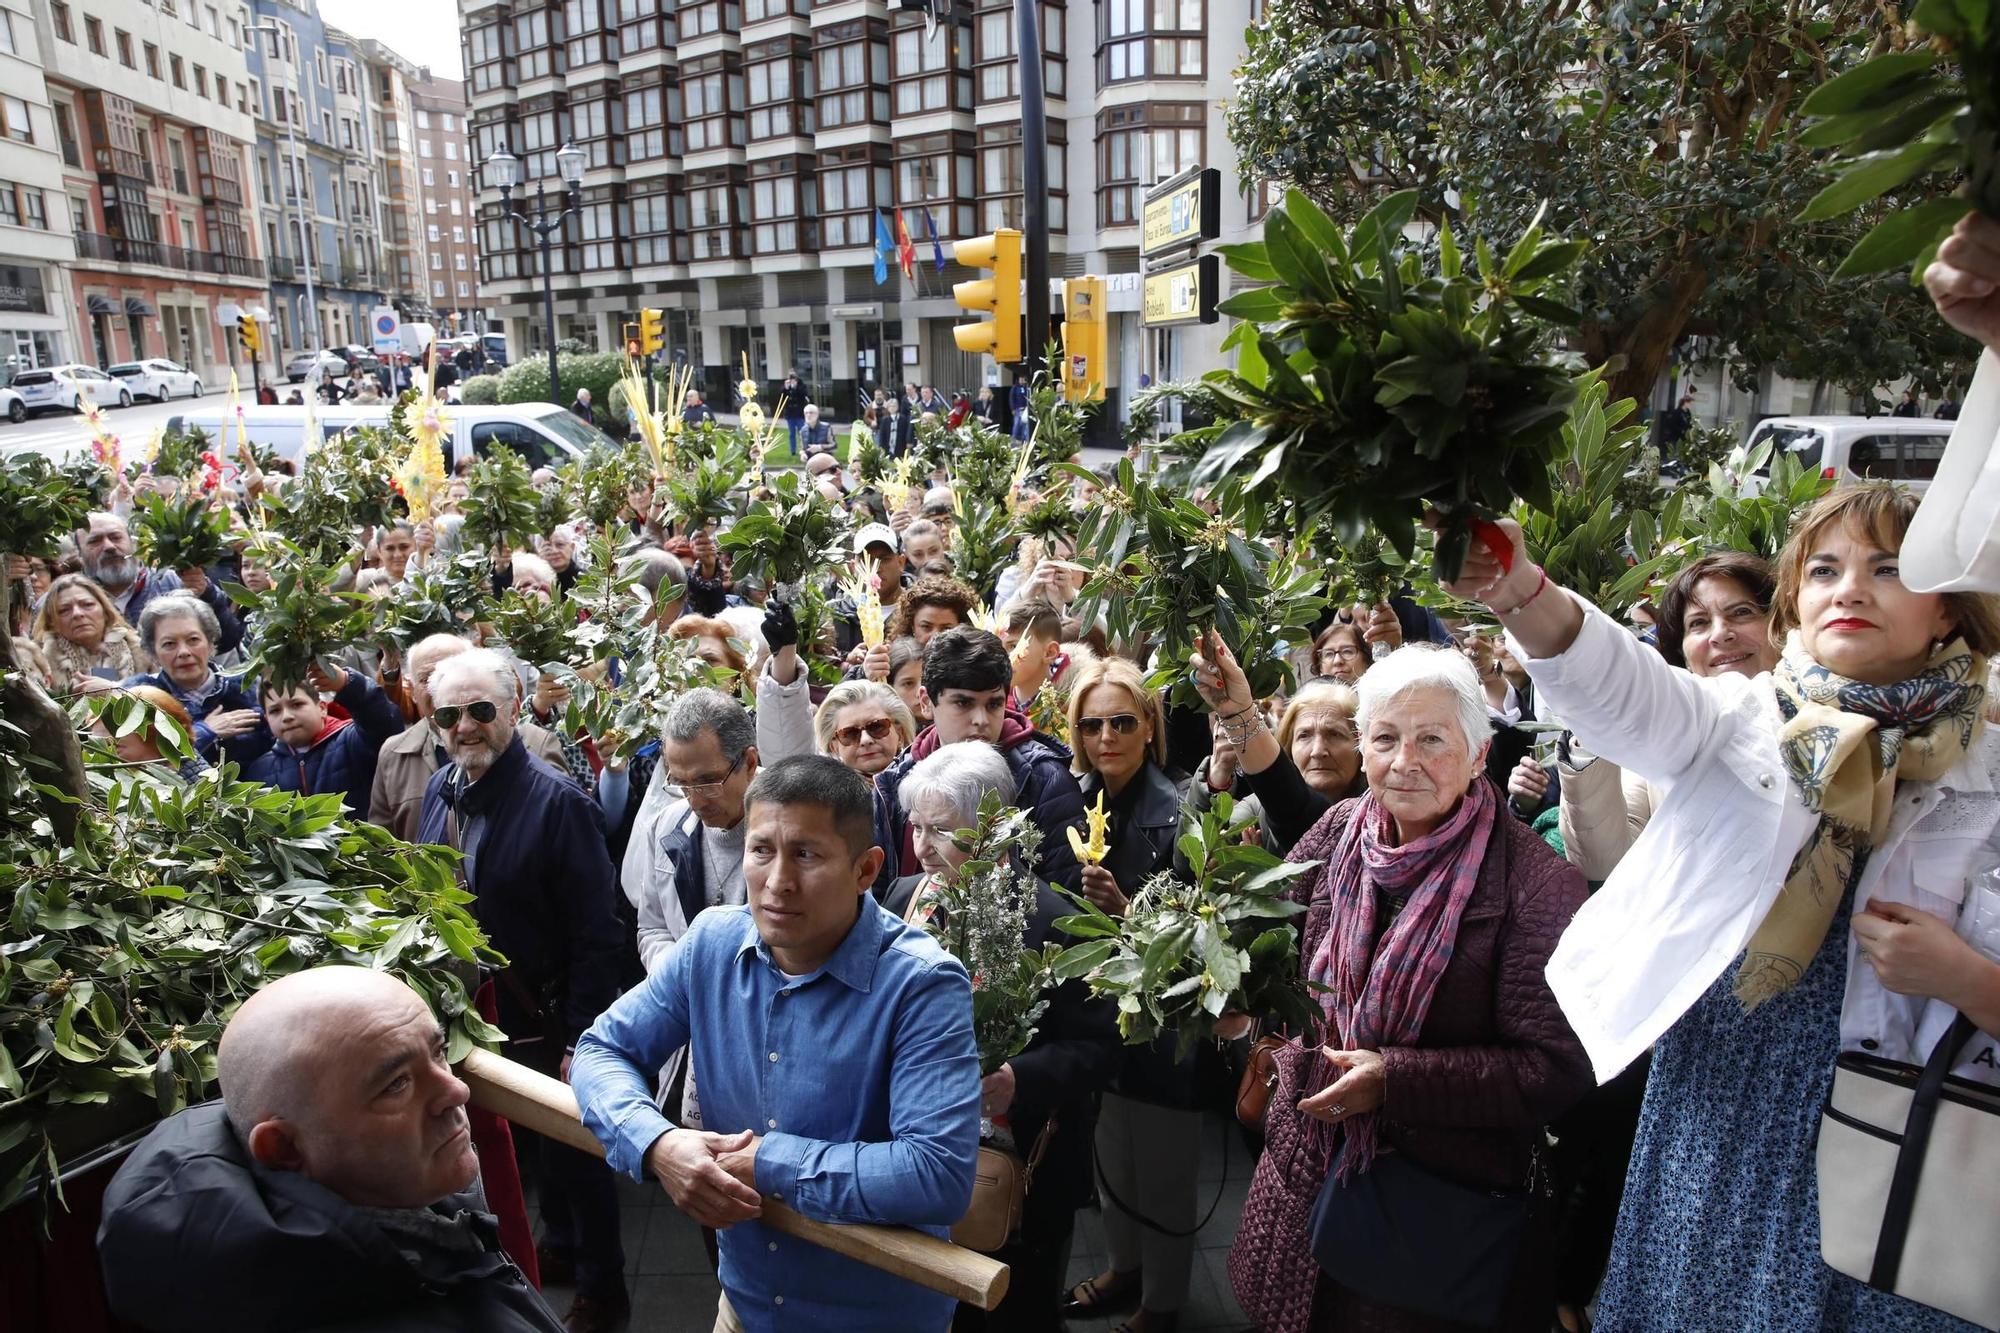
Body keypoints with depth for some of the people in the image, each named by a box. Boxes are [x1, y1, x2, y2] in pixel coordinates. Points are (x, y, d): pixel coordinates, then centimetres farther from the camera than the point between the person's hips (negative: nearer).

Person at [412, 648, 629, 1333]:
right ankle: (561, 1248, 48)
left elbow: (596, 935, -22)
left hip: (543, 1024, -7)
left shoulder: (556, 801, -23)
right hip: (468, 1014, 7)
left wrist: (579, 1039, -21)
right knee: (530, 1147, 25)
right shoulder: (439, 790, 0)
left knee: (570, 1155, 11)